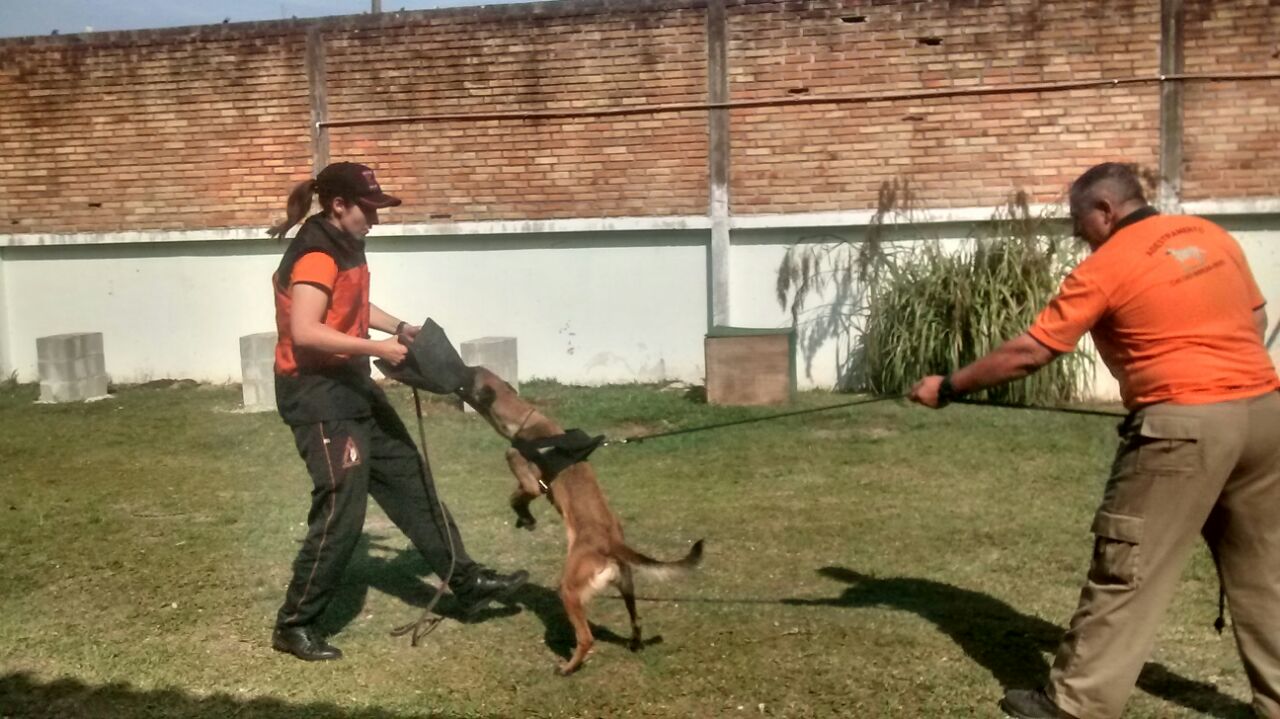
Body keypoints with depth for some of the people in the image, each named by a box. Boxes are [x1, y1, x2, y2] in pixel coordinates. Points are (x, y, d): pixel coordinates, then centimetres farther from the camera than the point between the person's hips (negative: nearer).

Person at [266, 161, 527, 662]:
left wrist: (401, 329, 13)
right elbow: (304, 332, -31)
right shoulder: (316, 256, -20)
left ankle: (467, 582, 21)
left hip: (351, 384, 10)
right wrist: (377, 349, -26)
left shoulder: (344, 247, 11)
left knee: (407, 477, 12)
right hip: (315, 391, -10)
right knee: (341, 508, -9)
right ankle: (294, 624, 7)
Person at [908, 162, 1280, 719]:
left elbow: (1027, 354, -6)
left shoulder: (1103, 267, -6)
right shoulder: (1214, 237, 13)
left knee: (1126, 571, 0)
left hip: (1184, 424, -7)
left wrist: (948, 387, 3)